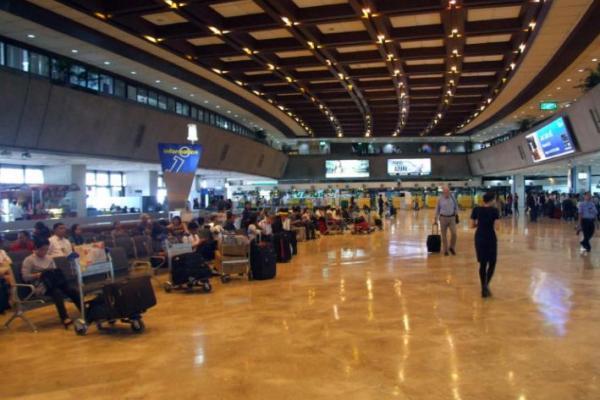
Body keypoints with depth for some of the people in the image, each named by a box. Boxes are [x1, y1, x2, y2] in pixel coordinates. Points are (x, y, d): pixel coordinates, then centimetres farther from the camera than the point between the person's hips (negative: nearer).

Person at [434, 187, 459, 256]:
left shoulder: (452, 198, 2)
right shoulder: (440, 199, 0)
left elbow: (456, 207, 12)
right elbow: (437, 209, 7)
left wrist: (456, 214, 1)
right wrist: (436, 220, 8)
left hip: (452, 218, 1)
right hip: (443, 218, 0)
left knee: (454, 233, -9)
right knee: (444, 235, 4)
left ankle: (452, 247, 13)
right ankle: (445, 250, 16)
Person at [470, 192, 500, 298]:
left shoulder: (476, 210, 0)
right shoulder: (494, 210, -9)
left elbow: (472, 225, 2)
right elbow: (495, 227, -12)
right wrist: (490, 224, 8)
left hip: (479, 238, 4)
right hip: (490, 239, -3)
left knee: (482, 263, 12)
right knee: (492, 263, 10)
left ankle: (483, 288, 15)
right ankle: (486, 285, -9)